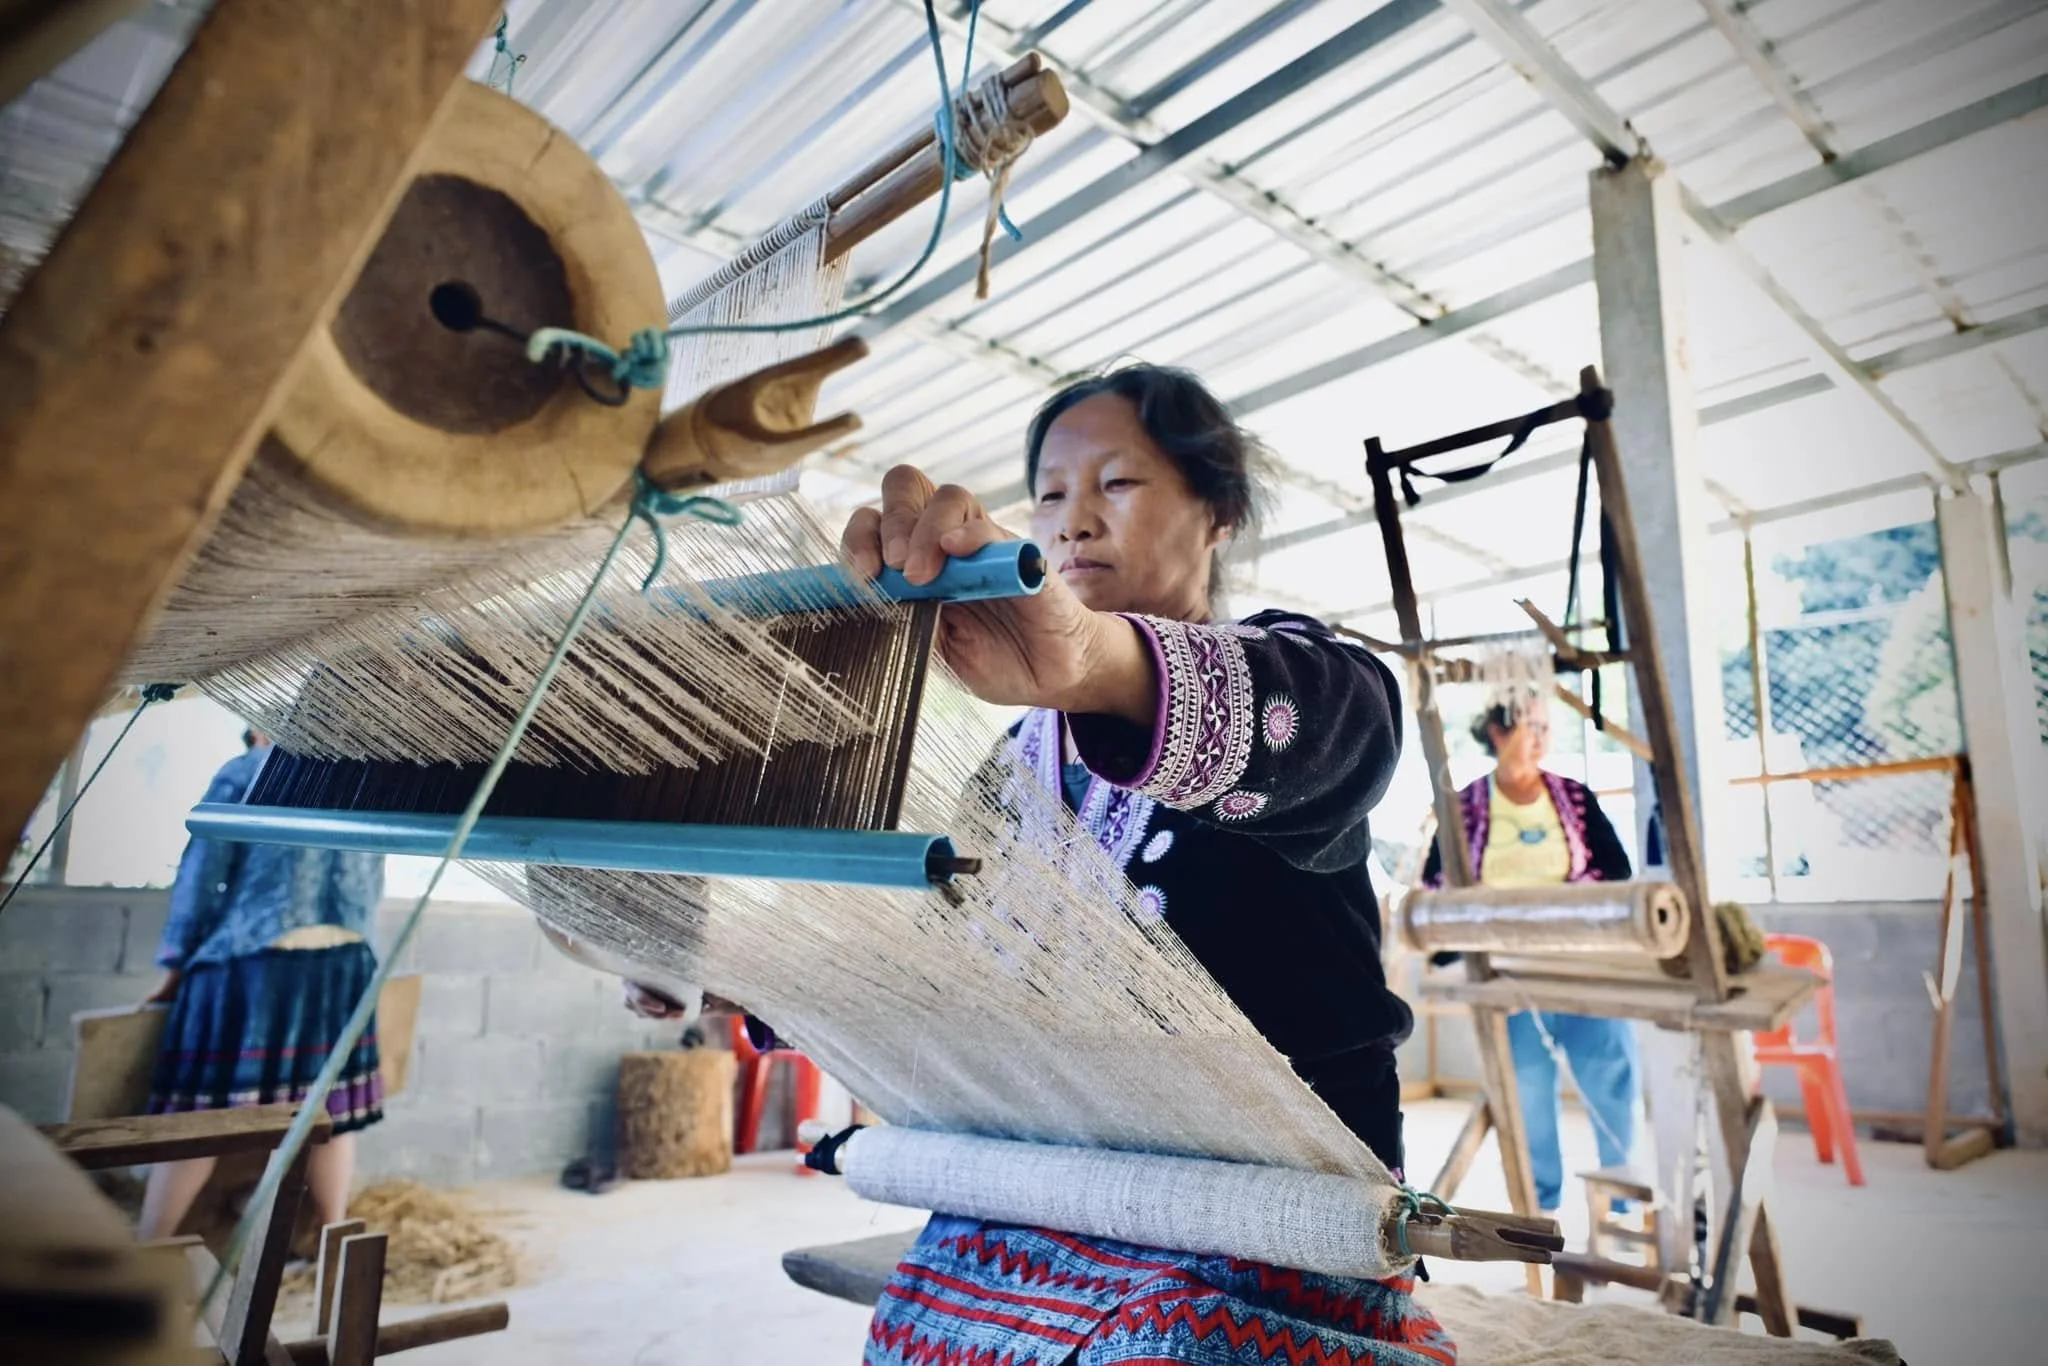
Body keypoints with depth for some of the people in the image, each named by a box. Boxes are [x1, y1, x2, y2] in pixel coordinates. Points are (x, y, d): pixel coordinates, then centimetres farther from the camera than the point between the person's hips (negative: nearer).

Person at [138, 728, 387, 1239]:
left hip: (254, 963, -4)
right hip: (345, 964, 4)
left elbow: (202, 872, -1)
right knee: (333, 1108, 11)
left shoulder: (244, 772, 4)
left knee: (199, 1113, 3)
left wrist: (175, 966, 5)